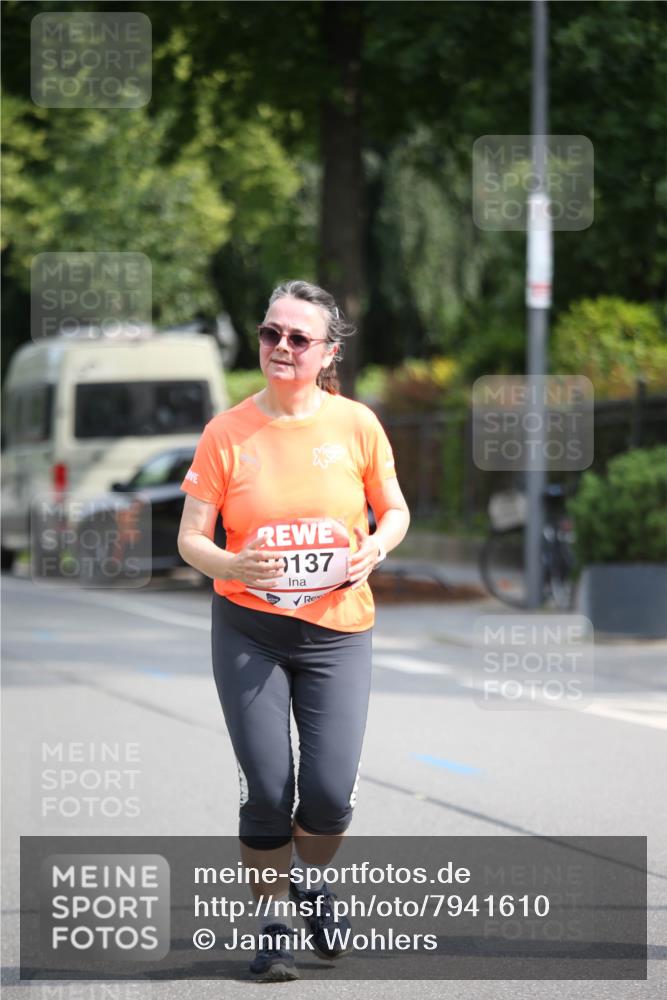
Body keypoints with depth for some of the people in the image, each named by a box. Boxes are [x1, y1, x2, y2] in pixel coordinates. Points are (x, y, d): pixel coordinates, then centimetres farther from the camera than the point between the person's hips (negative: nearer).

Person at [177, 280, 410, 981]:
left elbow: (395, 511, 9)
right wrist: (230, 566, -23)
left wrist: (374, 549, -13)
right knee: (266, 789, -5)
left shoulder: (356, 424, -2)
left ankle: (309, 878, 26)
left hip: (336, 631, 0)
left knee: (330, 791, -7)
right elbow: (190, 538, -2)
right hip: (248, 630, 0)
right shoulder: (227, 432, -4)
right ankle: (271, 922, 14)